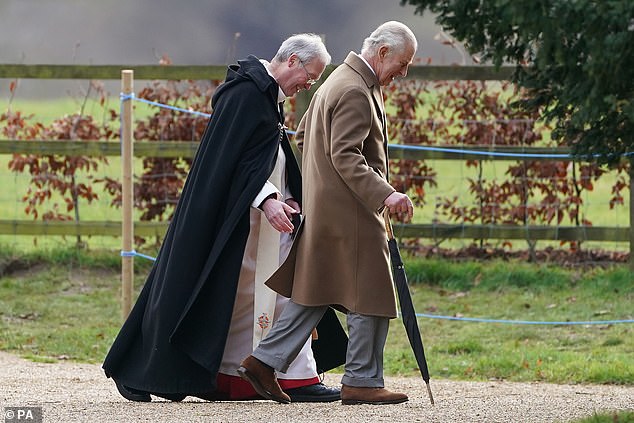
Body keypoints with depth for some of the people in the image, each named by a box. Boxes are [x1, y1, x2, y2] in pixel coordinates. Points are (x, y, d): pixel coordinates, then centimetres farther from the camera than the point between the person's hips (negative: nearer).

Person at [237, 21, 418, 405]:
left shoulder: (338, 81, 16)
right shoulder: (356, 92, -18)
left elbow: (304, 133, 26)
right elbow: (345, 157, -25)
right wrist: (385, 195, -32)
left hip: (323, 210, 10)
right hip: (350, 214, -10)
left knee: (314, 294, 12)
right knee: (369, 296, -3)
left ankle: (265, 361, 10)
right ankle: (362, 382, 2)